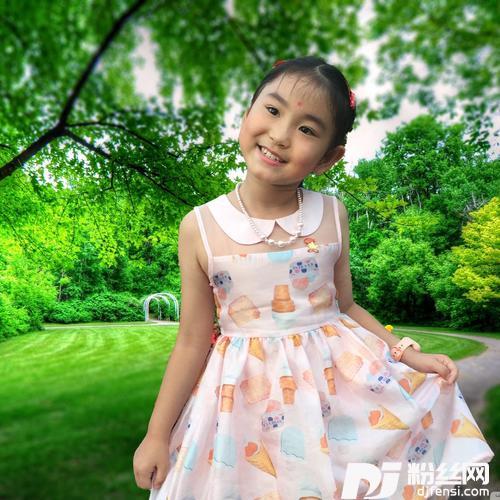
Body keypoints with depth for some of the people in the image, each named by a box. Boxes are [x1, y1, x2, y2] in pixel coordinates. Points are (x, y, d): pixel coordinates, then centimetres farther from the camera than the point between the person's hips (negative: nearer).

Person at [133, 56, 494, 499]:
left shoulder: (331, 215, -7)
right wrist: (158, 435, 1)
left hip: (340, 374, 2)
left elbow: (346, 305, 7)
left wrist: (409, 354, -3)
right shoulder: (200, 227, -12)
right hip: (248, 393, -1)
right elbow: (193, 342, -4)